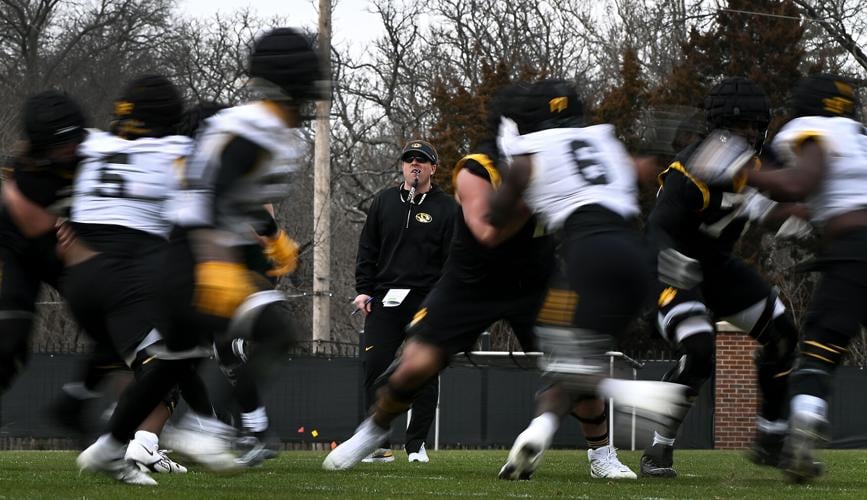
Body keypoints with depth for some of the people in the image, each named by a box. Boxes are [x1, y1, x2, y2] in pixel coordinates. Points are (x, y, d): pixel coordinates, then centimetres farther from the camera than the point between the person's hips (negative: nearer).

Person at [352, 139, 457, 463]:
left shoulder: (446, 208, 4)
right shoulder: (384, 201, 12)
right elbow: (367, 250, 13)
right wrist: (363, 290, 3)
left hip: (427, 302, -2)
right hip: (384, 300, 2)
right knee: (374, 367, -6)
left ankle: (416, 444, 8)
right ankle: (379, 445, 0)